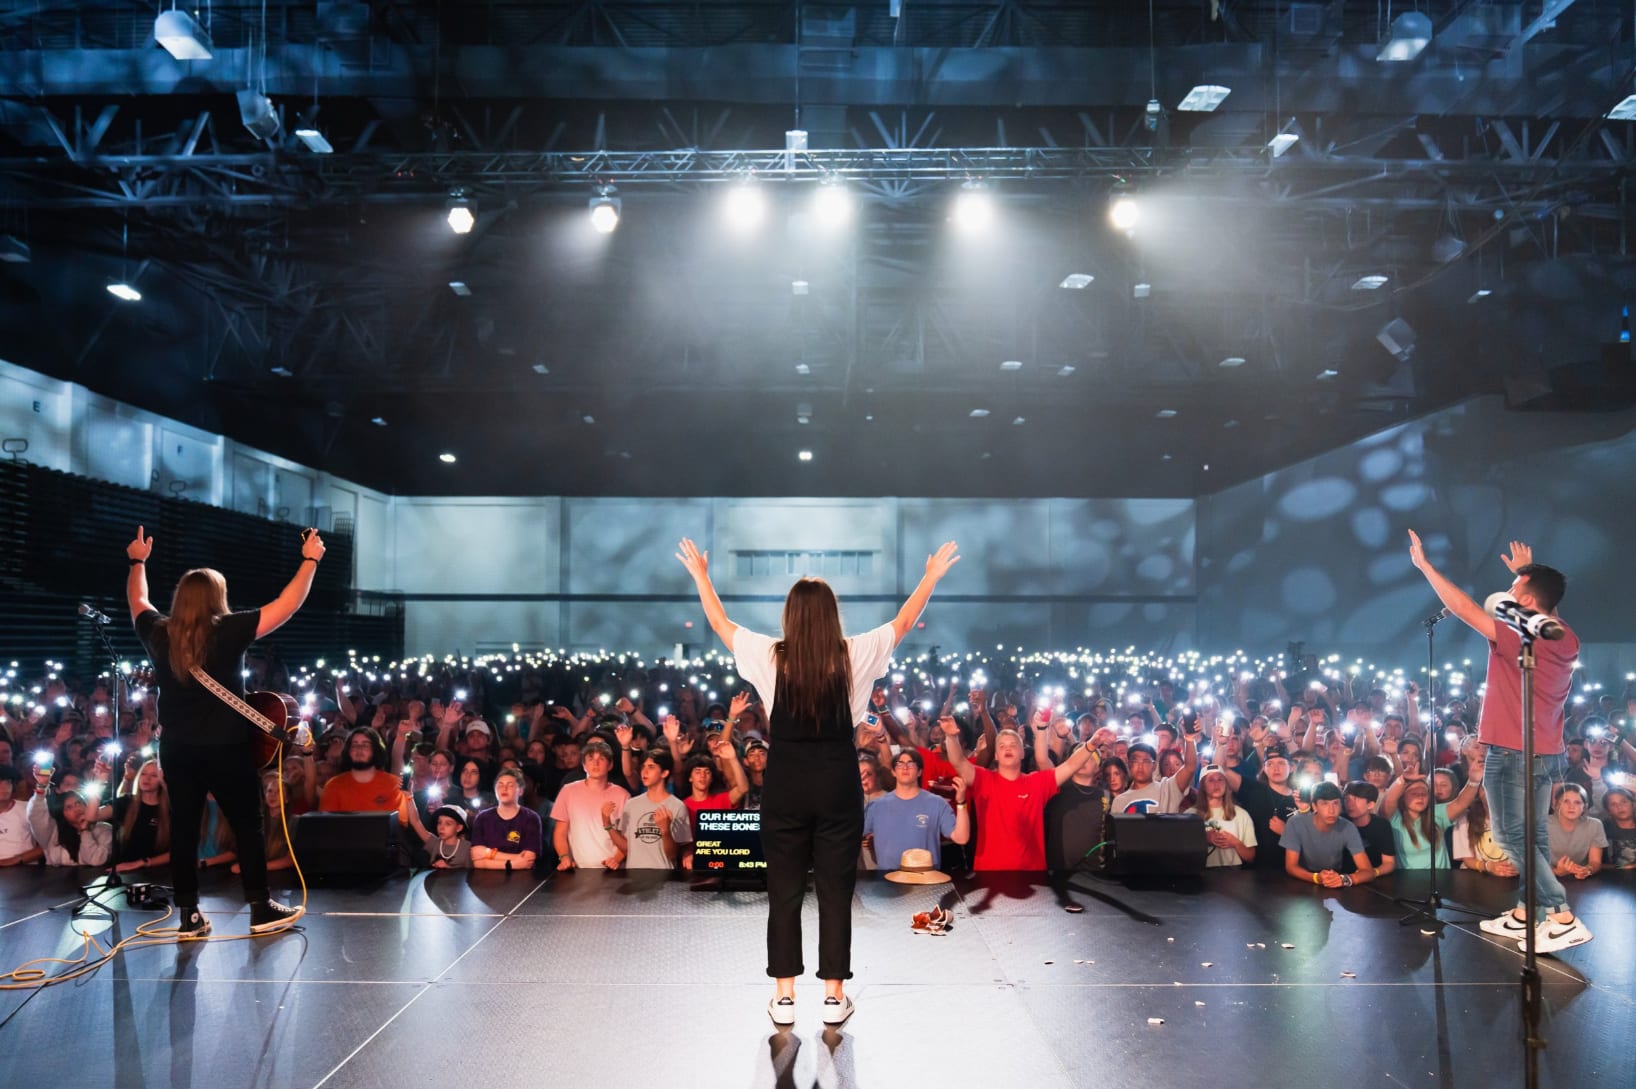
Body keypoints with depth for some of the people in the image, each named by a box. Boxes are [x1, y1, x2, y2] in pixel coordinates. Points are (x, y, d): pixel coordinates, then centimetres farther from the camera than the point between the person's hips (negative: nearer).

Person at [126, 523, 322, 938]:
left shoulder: (158, 633, 0)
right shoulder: (228, 631, -13)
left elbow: (137, 603, 22)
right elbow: (286, 606, -12)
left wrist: (138, 563, 36)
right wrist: (310, 560, -4)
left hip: (177, 749, 4)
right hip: (227, 748, -4)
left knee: (183, 828, 9)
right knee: (247, 826, 6)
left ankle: (189, 915, 13)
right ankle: (261, 908, 9)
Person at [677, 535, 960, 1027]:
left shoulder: (769, 655, -7)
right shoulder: (853, 655, -6)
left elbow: (720, 623, 9)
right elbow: (903, 622, 9)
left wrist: (700, 574, 23)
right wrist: (932, 576, 22)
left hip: (784, 784, 0)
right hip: (838, 784, 0)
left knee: (783, 891, 9)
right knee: (836, 891, 8)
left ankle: (784, 996, 14)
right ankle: (834, 995, 13)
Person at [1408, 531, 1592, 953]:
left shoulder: (1517, 636, -20)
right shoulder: (1566, 639, 4)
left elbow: (1465, 609, -19)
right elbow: (1545, 610, 28)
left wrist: (1424, 565, -14)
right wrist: (1528, 573, 29)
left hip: (1513, 752, -8)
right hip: (1545, 752, 8)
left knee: (1510, 835, -3)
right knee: (1533, 835, 10)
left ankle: (1564, 918, -7)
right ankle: (1524, 915, 15)